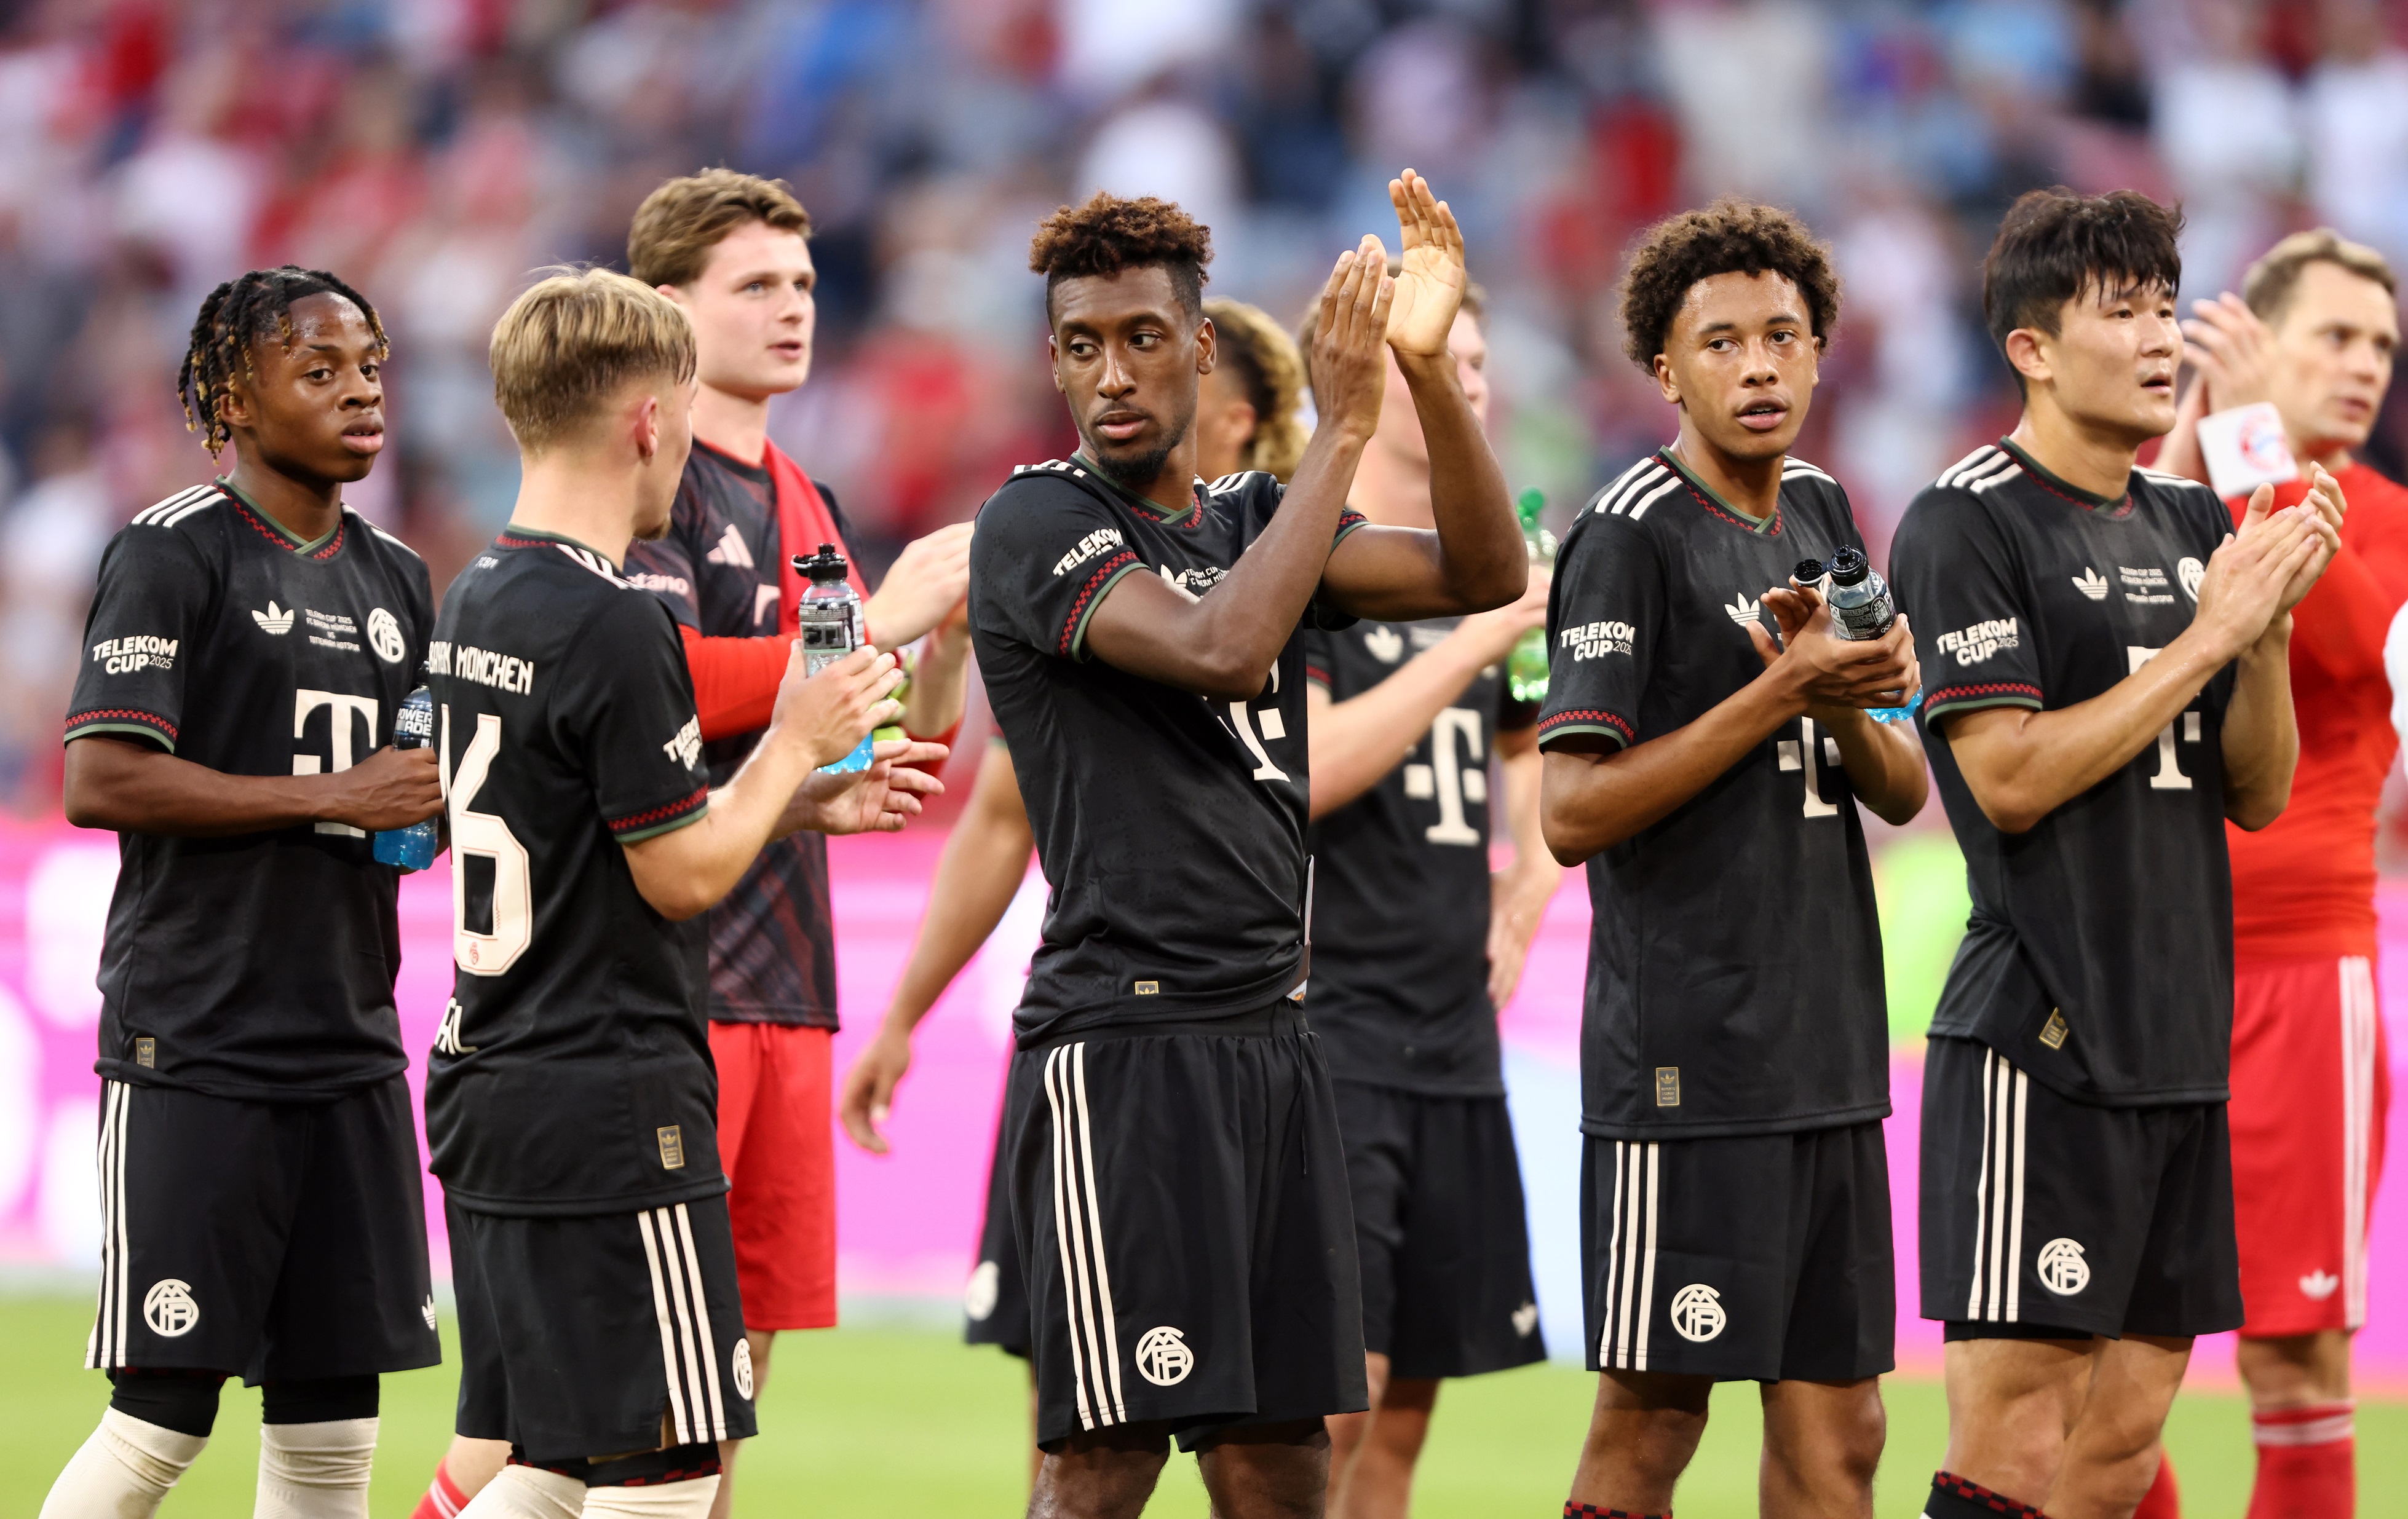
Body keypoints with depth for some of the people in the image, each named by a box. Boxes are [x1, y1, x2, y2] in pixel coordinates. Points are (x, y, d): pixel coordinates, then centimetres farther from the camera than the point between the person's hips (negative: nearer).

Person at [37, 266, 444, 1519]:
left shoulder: (395, 580, 15)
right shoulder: (173, 554, -7)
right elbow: (100, 783, -16)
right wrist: (337, 797, -16)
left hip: (349, 1046, 7)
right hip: (193, 1047, -7)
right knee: (162, 1416, -7)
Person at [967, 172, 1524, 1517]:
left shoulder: (1253, 521, 17)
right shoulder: (1037, 525, -4)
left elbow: (1483, 575, 5)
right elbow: (1220, 648, -20)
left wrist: (1430, 369, -9)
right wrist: (1344, 423, -17)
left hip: (1274, 1037, 7)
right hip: (1122, 1040, -7)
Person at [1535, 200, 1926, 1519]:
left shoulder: (1820, 514, 14)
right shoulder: (1630, 536, -9)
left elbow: (1901, 793, 15)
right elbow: (1573, 813, -15)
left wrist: (1848, 709, -7)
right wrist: (1779, 695, -17)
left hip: (1831, 1053, 7)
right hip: (1686, 1058, -7)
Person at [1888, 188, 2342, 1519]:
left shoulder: (2192, 523, 16)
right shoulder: (1968, 523, -6)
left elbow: (2257, 794, 14)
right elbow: (2011, 776, -15)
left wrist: (2271, 621, -3)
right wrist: (2209, 634, -14)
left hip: (2180, 1042, 7)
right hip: (2042, 1037, -7)